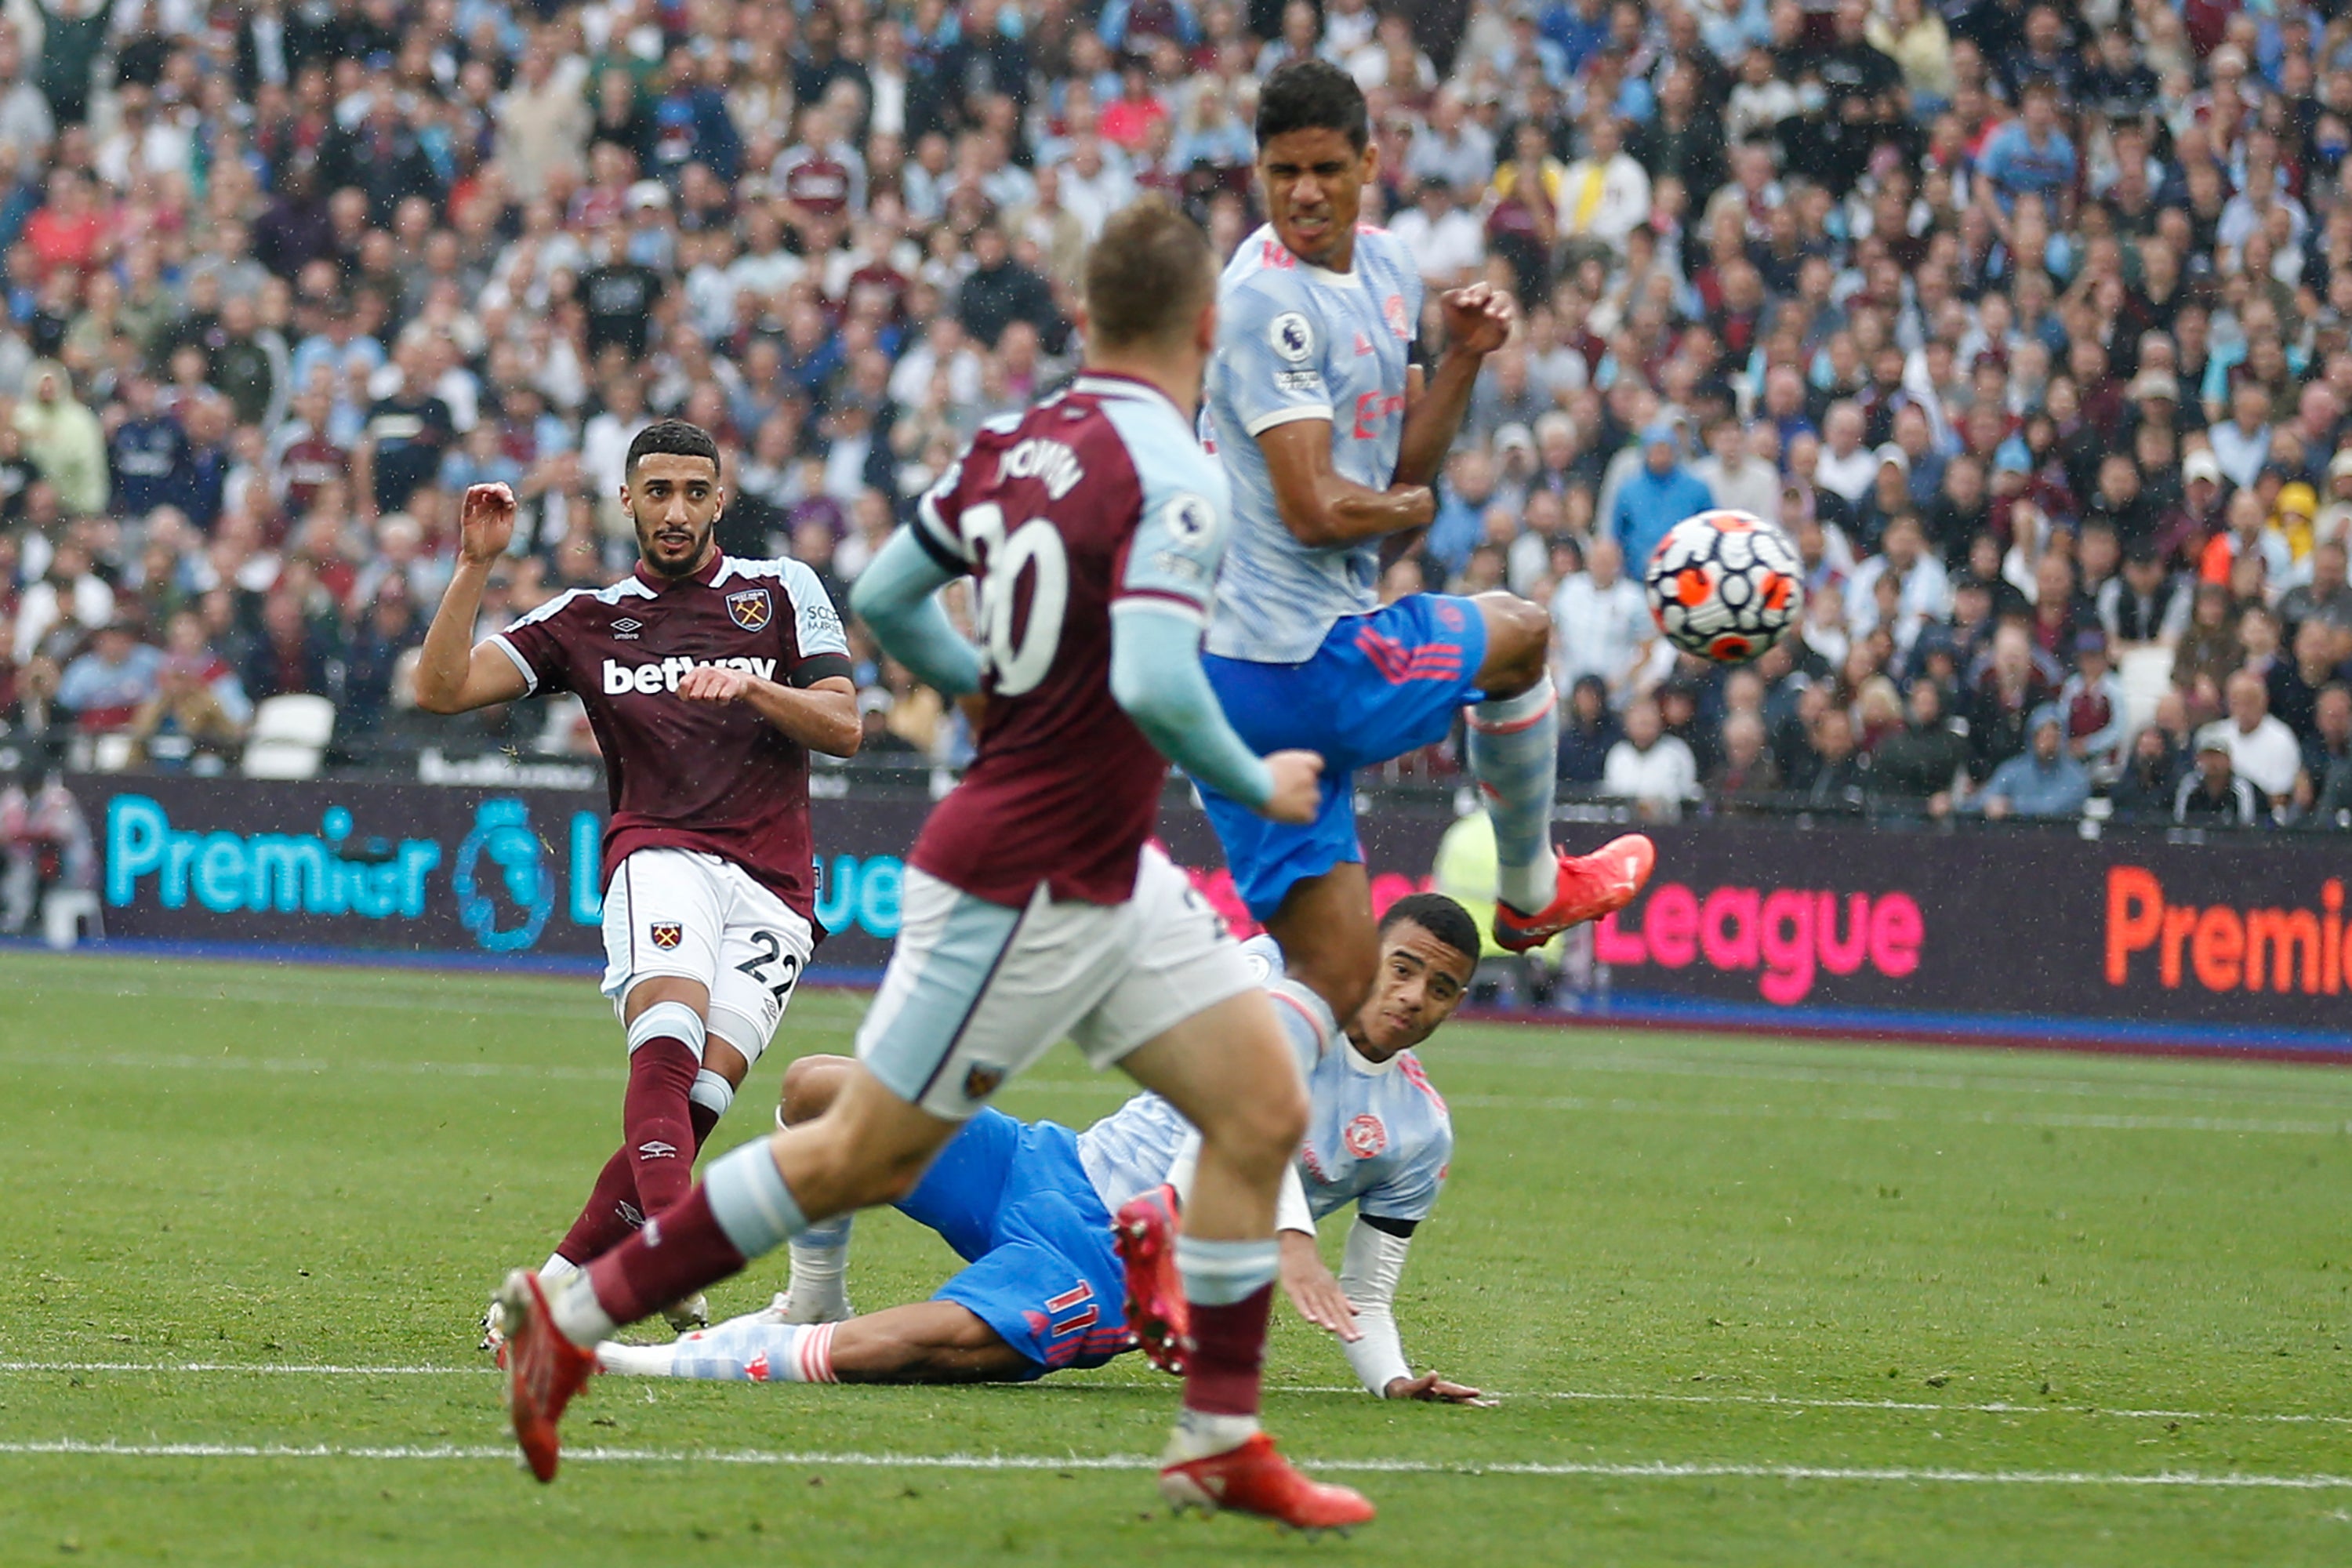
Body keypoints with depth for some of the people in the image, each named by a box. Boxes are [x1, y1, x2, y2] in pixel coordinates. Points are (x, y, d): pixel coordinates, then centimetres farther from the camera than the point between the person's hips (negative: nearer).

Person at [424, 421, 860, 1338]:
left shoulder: (783, 591, 16)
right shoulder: (588, 619, 17)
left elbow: (843, 727, 7)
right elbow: (441, 689, 9)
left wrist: (750, 686, -10)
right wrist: (475, 567, -1)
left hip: (773, 888, 1)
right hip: (659, 852, -1)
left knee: (703, 1091, -20)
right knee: (669, 1038, -32)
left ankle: (560, 1282, -12)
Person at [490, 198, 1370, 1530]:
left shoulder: (1020, 444, 3)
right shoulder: (1174, 478, -21)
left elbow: (884, 598, 12)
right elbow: (1153, 681, -33)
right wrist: (1259, 784, -16)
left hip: (1109, 877, 9)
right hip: (1020, 889, -9)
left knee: (1266, 1111, 6)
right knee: (863, 1159, 1)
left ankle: (1223, 1444, 9)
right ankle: (575, 1313, 11)